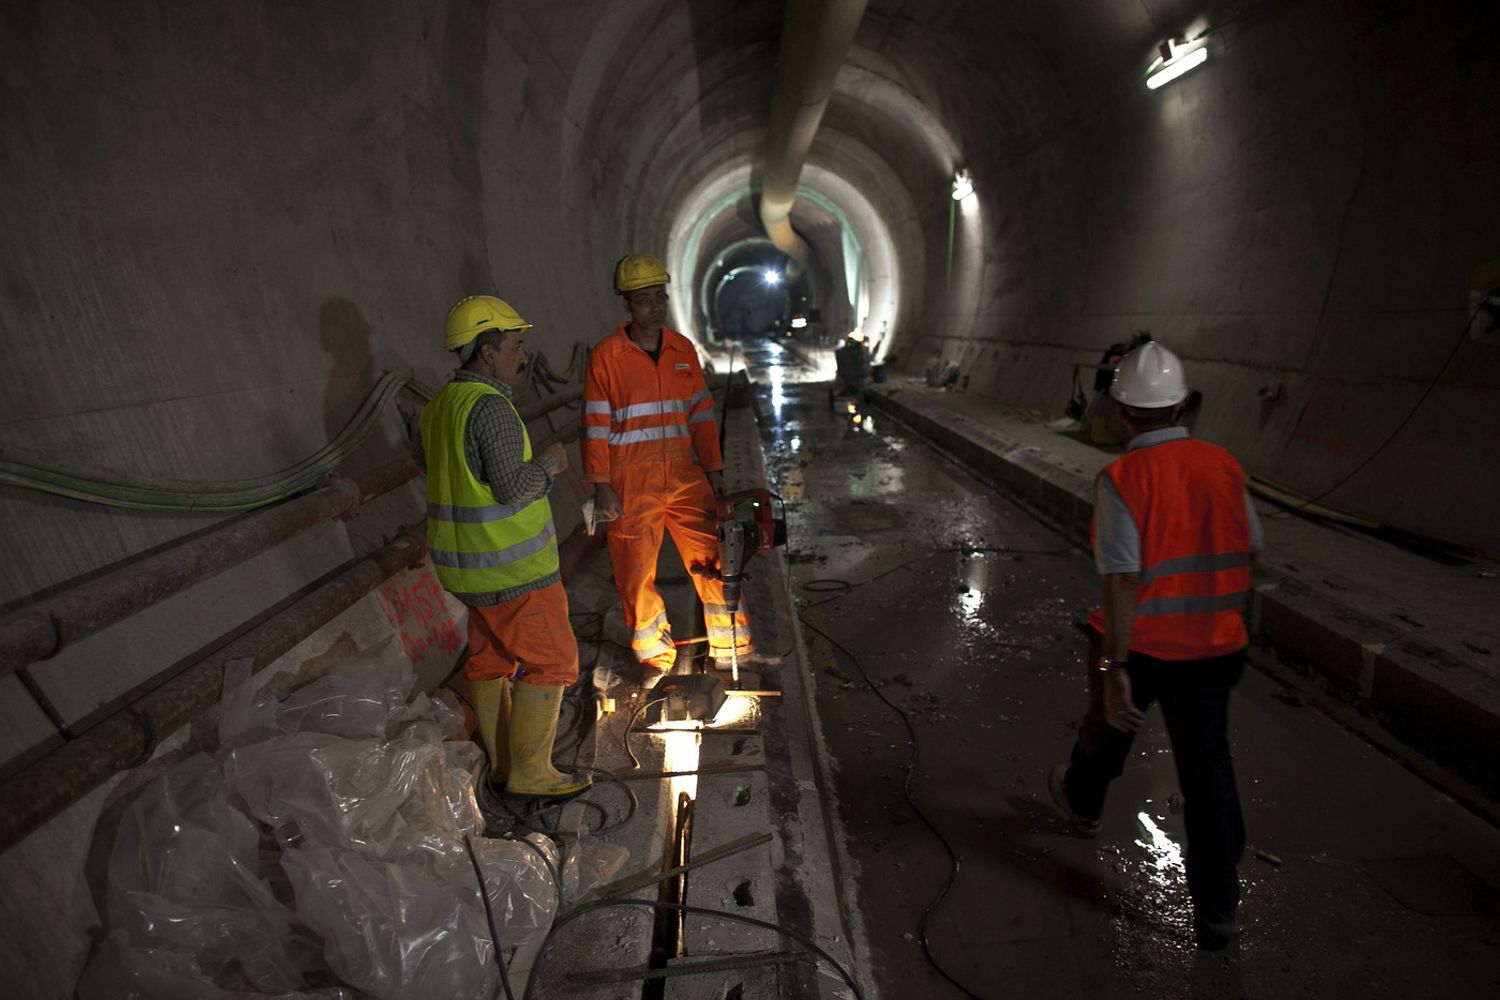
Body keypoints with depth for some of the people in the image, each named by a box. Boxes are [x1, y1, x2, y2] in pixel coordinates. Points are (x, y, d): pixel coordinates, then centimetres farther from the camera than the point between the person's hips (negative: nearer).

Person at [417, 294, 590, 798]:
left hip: (465, 559, 10)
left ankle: (502, 760, 32)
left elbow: (426, 460, 24)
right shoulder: (491, 406, -22)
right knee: (550, 661, 2)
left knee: (490, 658, 19)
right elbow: (514, 488, -26)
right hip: (511, 567, -10)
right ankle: (529, 772, 11)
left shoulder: (441, 403, 8)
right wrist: (548, 460, -10)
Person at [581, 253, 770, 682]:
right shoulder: (606, 356, -6)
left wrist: (714, 470, 10)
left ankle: (732, 647, 22)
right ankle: (656, 658, 25)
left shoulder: (683, 349, 8)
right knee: (636, 575, 6)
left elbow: (701, 413, 12)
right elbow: (596, 427, -5)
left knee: (715, 559, 6)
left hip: (684, 477, 4)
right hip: (632, 485, -4)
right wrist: (601, 486, -9)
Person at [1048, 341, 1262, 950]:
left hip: (1138, 646, -3)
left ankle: (1082, 802, 54)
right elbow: (1248, 554, 8)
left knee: (1109, 728, 25)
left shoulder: (1120, 479, -19)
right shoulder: (1224, 465, -3)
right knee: (1208, 770, 10)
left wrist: (1115, 671, -20)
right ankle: (1216, 910, 18)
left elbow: (1121, 581, -23)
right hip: (1213, 648, 3)